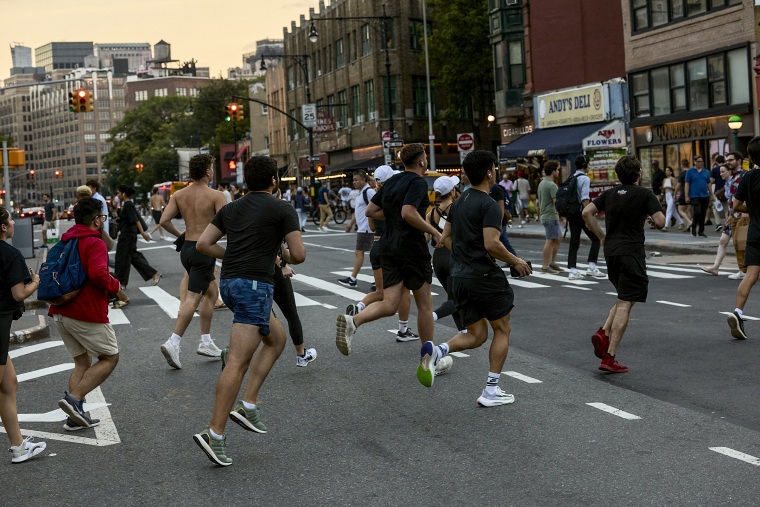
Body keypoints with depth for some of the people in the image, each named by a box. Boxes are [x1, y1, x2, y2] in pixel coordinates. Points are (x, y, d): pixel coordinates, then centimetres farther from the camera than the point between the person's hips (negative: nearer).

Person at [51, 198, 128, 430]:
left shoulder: (65, 242, 16)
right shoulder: (95, 243, -12)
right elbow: (98, 273, -28)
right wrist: (116, 287, -11)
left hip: (60, 312, 8)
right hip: (86, 313, -8)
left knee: (82, 362, 16)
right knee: (110, 358, 6)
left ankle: (76, 416, 7)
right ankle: (74, 398, -9)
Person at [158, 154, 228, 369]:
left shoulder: (179, 195, 5)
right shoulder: (216, 196, -11)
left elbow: (164, 220, -1)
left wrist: (179, 234, 15)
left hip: (186, 248, 7)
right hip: (204, 250, -7)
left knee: (211, 292, 20)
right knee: (192, 299, -7)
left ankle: (206, 341, 21)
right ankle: (173, 343, -17)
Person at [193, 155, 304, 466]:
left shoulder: (231, 209, 16)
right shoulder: (283, 209, -1)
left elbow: (203, 244, 11)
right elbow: (299, 255, -4)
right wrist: (286, 256, 19)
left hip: (229, 282, 8)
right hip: (255, 285, -8)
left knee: (276, 338, 23)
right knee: (238, 362, -10)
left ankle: (248, 405, 13)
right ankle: (214, 434, -14)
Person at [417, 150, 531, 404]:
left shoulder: (458, 202, 12)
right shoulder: (490, 206, -13)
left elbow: (446, 238, 17)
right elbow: (491, 244, -23)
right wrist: (516, 262, -8)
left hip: (459, 277, 7)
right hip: (485, 276, -7)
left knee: (476, 335, 14)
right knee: (502, 330, 10)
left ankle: (436, 351, -13)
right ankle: (491, 391, 8)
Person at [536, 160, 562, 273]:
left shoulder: (541, 183, 14)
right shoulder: (552, 185, -16)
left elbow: (539, 200, 20)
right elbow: (556, 202, -22)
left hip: (545, 216, 10)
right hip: (551, 216, -10)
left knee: (557, 239, 16)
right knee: (550, 241, -7)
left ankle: (552, 263, 18)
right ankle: (545, 266, -7)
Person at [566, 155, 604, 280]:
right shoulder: (585, 179, -11)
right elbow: (585, 199, -19)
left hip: (571, 213, 8)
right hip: (581, 213, -8)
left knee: (574, 242, 8)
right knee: (596, 239, 3)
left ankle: (573, 271, 3)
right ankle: (591, 268, -3)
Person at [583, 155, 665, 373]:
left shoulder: (610, 193, 9)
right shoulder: (644, 194, -6)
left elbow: (587, 212, 2)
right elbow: (660, 222, -13)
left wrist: (602, 236, 8)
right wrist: (650, 219, 9)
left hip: (611, 250, 6)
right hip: (631, 252, -6)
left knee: (624, 299, 23)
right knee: (625, 304, -4)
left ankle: (603, 333, 1)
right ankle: (609, 357, -8)